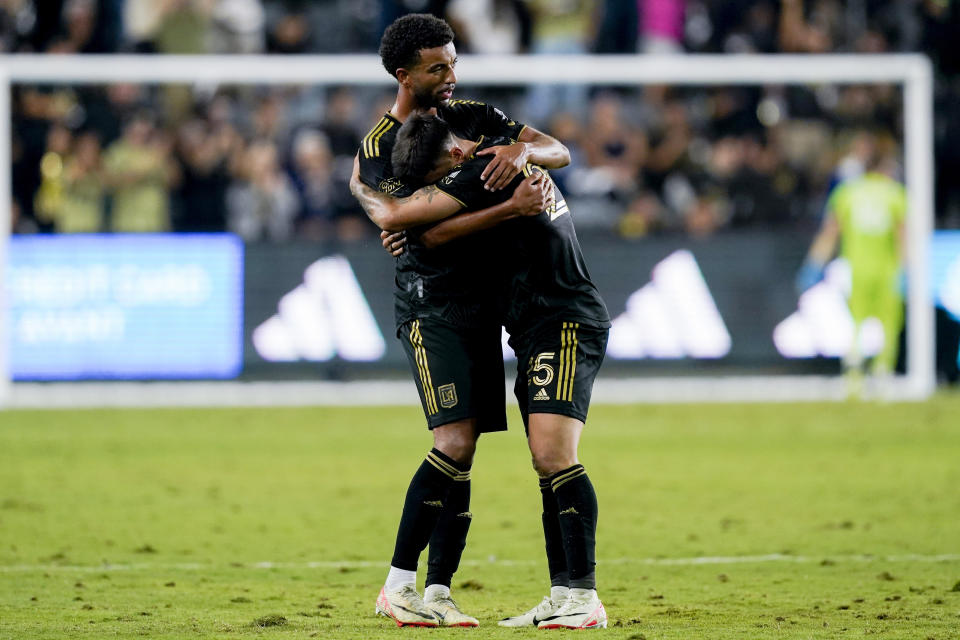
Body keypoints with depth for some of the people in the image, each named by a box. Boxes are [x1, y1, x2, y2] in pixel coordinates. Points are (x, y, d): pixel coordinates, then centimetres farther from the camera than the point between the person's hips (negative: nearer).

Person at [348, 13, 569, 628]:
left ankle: (438, 591, 3)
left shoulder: (475, 118, 11)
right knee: (455, 441, -18)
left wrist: (521, 149, -18)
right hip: (430, 306, -6)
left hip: (481, 307, 6)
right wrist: (509, 206, -27)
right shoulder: (380, 147, -6)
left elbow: (560, 151, 5)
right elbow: (427, 228, -18)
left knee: (463, 452, 2)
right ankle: (399, 583, -12)